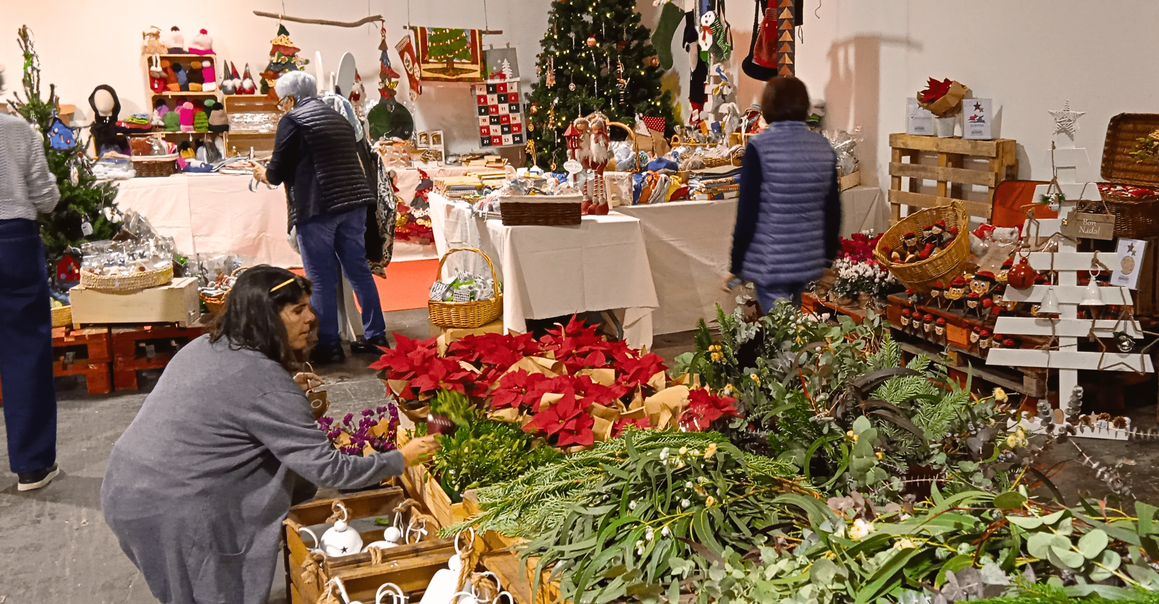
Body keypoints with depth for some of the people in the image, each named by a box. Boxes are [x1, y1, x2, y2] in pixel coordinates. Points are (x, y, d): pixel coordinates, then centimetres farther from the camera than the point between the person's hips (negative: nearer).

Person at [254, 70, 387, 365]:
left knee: (322, 280, -1)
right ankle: (376, 336, 17)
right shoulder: (337, 117, 19)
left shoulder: (292, 122, -4)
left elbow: (278, 172, -6)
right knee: (358, 270, 13)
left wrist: (262, 173, 16)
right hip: (353, 203, 7)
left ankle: (327, 346, 4)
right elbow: (362, 159, 24)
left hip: (317, 209, -7)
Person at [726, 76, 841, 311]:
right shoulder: (824, 147, 4)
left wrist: (735, 265, -4)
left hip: (770, 264, -6)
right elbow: (833, 210, 8)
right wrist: (829, 254, 21)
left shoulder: (760, 147, -12)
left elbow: (747, 213, -13)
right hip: (809, 260, 6)